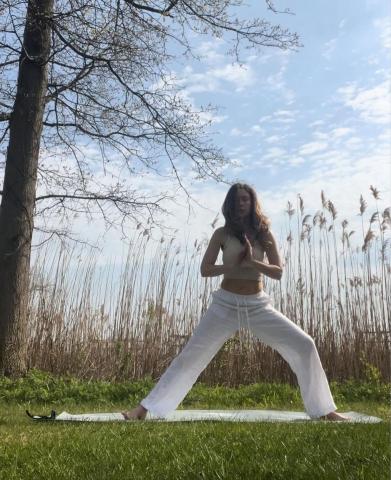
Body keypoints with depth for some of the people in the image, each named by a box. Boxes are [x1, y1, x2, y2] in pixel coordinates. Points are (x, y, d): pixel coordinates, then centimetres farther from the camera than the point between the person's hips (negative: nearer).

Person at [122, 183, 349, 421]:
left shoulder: (264, 234, 4)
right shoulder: (223, 233, 0)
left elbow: (278, 272, -4)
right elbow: (205, 269, -5)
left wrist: (252, 262, -19)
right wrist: (235, 265, -18)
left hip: (258, 305, 2)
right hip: (226, 303, -1)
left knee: (304, 345, -6)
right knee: (192, 354, -5)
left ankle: (324, 410, 9)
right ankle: (146, 407, 4)